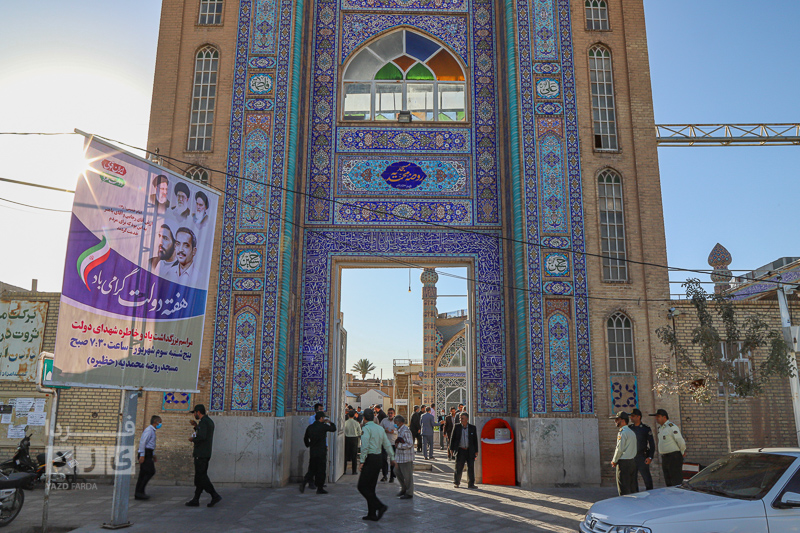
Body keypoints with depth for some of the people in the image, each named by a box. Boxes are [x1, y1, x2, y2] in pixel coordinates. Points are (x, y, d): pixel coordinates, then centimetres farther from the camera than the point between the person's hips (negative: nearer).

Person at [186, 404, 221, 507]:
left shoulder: (203, 421, -13)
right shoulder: (209, 421, 18)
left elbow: (202, 436, -26)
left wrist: (193, 439, -9)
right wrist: (196, 426, 19)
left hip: (200, 454, -10)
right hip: (206, 453, 10)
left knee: (201, 476, -8)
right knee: (200, 476, 11)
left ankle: (215, 496, -12)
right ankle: (195, 499, 14)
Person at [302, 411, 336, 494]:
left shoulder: (310, 427, 6)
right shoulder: (323, 426, -10)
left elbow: (305, 439, 14)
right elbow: (333, 428, 5)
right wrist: (330, 422, 21)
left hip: (312, 451, 5)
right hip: (321, 451, -5)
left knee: (312, 469, 13)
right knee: (321, 469, 4)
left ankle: (304, 482, -6)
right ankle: (320, 488, 8)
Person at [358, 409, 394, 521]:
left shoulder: (366, 428, -10)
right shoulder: (380, 428, 12)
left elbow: (365, 446, -19)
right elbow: (387, 444, 17)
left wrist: (362, 461, -16)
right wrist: (392, 458, 26)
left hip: (370, 458, -8)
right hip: (379, 457, 8)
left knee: (362, 486, -5)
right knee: (371, 487, 14)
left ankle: (380, 506, -14)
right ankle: (372, 514, 15)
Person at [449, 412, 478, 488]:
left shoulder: (473, 428, 2)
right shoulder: (457, 427, 2)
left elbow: (475, 440, 6)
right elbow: (453, 439, 6)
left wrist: (476, 451, 3)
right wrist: (452, 449, 2)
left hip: (470, 451, 0)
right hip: (460, 450, 0)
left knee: (471, 468, 0)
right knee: (458, 468, 3)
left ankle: (471, 484, 9)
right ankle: (456, 483, 19)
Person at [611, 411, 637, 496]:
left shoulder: (622, 432, -13)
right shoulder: (632, 432, 15)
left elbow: (619, 448, -16)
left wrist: (614, 461, -4)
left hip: (624, 462, -9)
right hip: (633, 461, 9)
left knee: (623, 489, -5)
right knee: (632, 488, 13)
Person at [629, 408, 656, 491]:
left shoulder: (646, 428, 0)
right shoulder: (629, 428, 9)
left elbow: (652, 444, 1)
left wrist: (650, 457, -8)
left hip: (642, 457, -3)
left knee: (647, 479, -1)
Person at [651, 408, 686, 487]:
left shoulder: (672, 427, -14)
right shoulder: (660, 428, 15)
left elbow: (681, 441, -13)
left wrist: (683, 452, 0)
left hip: (674, 457, -9)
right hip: (664, 458, 9)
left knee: (676, 483, -8)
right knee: (668, 483, 12)